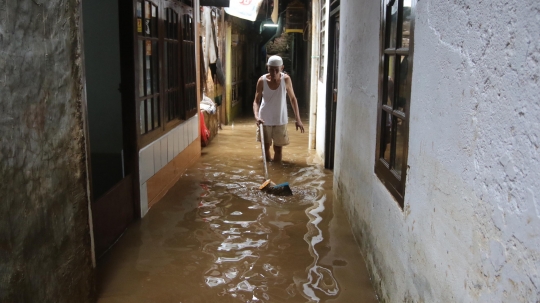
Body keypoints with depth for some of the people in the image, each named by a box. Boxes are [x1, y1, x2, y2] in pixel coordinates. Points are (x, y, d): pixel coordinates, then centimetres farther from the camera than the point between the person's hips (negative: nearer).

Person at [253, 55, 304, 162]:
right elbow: (256, 101, -9)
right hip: (265, 119, 1)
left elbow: (293, 99, -3)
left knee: (278, 148, 7)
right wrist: (256, 116, -28)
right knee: (266, 146, 11)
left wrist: (298, 119, -4)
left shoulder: (286, 79, -13)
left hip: (280, 120, 0)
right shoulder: (262, 80, -13)